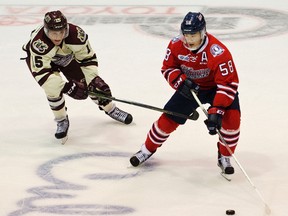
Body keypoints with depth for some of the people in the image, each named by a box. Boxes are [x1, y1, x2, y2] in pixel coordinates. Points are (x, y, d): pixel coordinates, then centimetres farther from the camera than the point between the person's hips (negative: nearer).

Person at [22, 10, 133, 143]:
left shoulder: (76, 34, -34)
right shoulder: (39, 43, -43)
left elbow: (88, 58, -18)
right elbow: (41, 73, -42)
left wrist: (92, 79, -28)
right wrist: (68, 87, -46)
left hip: (67, 56, 3)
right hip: (40, 60, -3)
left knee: (90, 84, -1)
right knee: (53, 87, -28)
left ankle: (111, 109, 25)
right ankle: (61, 121, -3)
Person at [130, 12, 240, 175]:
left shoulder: (219, 52, -35)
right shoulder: (176, 45, -20)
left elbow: (228, 83, -35)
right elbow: (168, 68, -5)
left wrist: (216, 111, -42)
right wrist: (181, 82, -26)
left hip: (216, 87, -3)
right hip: (190, 87, 3)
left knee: (232, 117, -25)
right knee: (168, 118, 0)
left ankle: (225, 157, -2)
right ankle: (147, 149, 25)